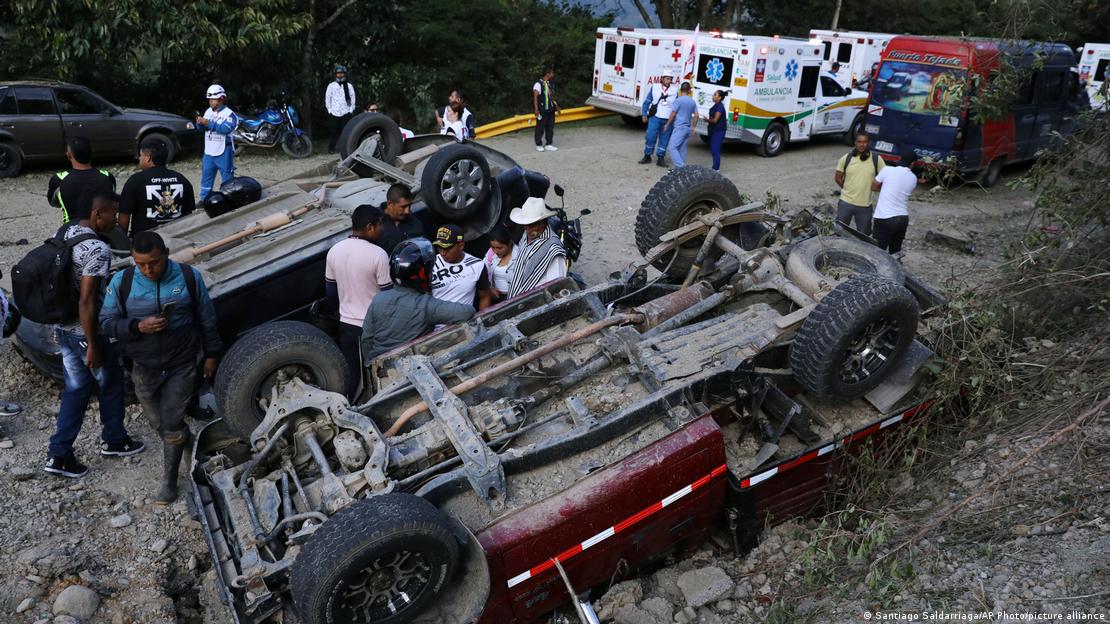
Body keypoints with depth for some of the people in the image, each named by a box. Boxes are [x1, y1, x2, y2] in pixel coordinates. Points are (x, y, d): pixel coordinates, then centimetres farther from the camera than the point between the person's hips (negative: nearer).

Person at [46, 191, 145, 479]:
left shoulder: (61, 235, 4)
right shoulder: (97, 250, -24)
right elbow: (86, 301, -25)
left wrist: (59, 327, 21)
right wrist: (93, 346, -19)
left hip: (64, 329, 8)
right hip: (90, 333, -8)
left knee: (76, 389, 17)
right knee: (110, 387, 14)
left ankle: (58, 454, 18)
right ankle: (114, 441, 33)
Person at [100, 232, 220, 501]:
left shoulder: (189, 276, -10)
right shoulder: (122, 282, -7)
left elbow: (207, 318, 1)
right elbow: (107, 322, -3)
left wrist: (210, 354, 6)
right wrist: (138, 327, -22)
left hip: (182, 367, -2)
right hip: (144, 368, 3)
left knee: (171, 424, -2)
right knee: (158, 421, 17)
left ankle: (169, 479, 14)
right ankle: (182, 441, 46)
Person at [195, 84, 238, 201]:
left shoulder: (229, 114, -11)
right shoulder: (208, 112, 9)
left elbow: (225, 129, -27)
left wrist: (208, 123, -30)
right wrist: (200, 123, -12)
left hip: (223, 153, -6)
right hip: (209, 152, 6)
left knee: (227, 178, 3)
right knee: (206, 176, 12)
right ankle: (204, 199, 21)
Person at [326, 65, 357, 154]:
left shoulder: (349, 86, 9)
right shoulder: (331, 85, 8)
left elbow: (353, 98, 9)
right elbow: (327, 98, 8)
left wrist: (351, 110, 1)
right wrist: (329, 110, 0)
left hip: (346, 113, 1)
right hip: (334, 113, -1)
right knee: (334, 131, -2)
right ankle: (331, 148, 4)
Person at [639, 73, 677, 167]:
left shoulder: (674, 91, 8)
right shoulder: (654, 87, 4)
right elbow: (647, 102, 7)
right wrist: (644, 115, 2)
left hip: (668, 120, 2)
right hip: (655, 117, -2)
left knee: (664, 139, 3)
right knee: (650, 137, -4)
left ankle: (660, 158, 11)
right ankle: (647, 156, 10)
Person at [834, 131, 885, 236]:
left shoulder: (876, 159, -4)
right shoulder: (846, 158, -3)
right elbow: (837, 177, 5)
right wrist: (848, 188, 3)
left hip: (865, 205, 0)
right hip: (846, 203, 0)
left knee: (864, 235, 11)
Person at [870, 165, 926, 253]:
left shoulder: (887, 170, -10)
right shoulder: (914, 179, 3)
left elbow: (873, 187, 3)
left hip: (885, 219, -5)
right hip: (903, 219, 5)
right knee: (895, 252, 17)